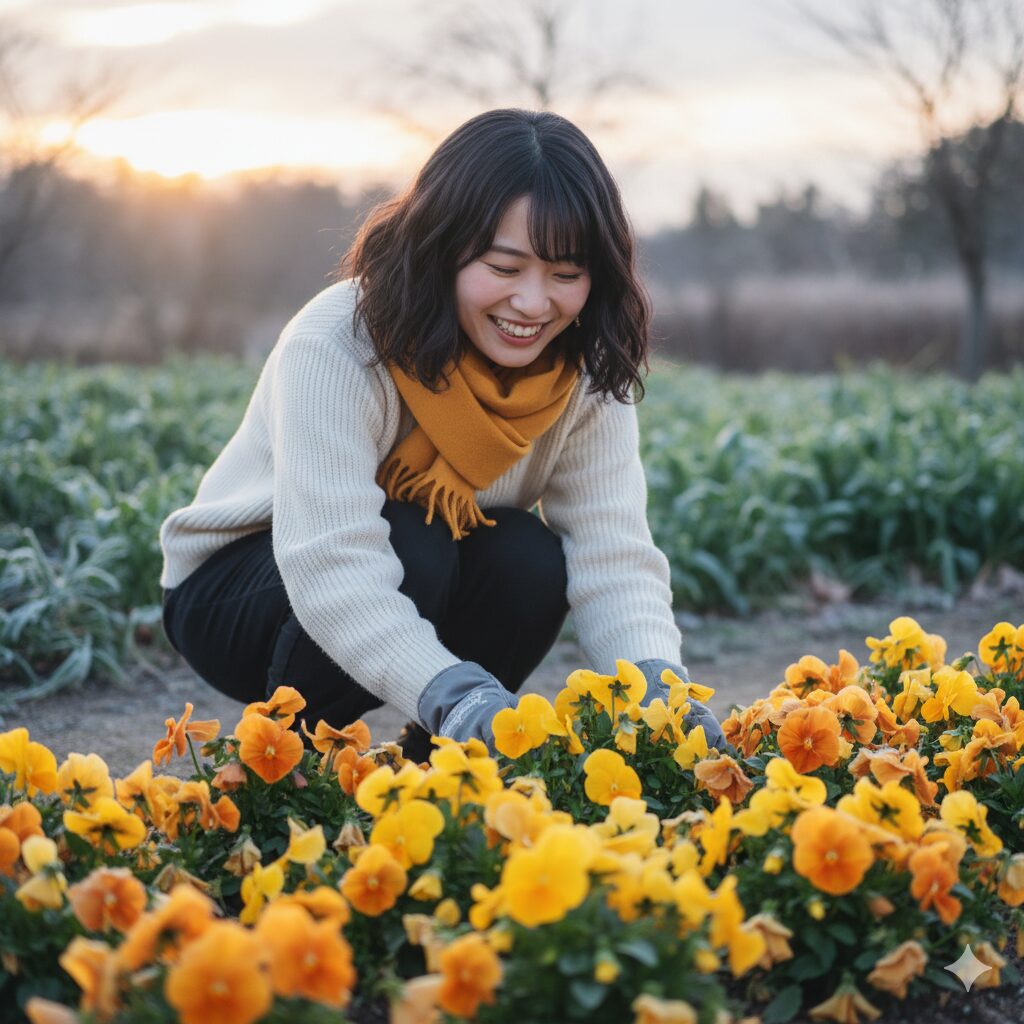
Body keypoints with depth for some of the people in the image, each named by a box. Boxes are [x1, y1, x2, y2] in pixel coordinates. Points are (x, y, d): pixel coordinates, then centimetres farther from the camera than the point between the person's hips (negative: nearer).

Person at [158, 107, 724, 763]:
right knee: (412, 549, -33)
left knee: (532, 559, -25)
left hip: (436, 585, 4)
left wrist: (658, 686, -43)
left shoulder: (584, 370, -15)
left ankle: (430, 766, -2)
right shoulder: (335, 349, -31)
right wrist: (457, 697, -56)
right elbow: (333, 570, -41)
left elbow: (614, 550, -24)